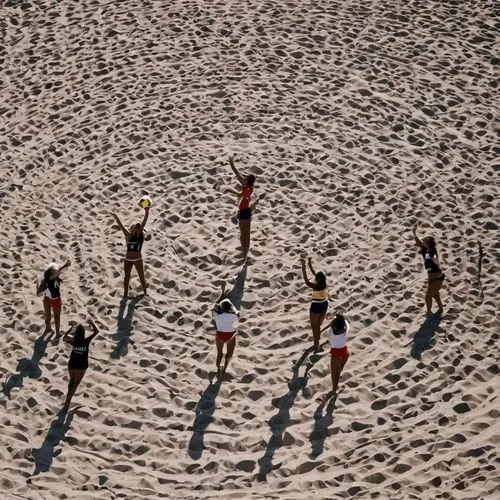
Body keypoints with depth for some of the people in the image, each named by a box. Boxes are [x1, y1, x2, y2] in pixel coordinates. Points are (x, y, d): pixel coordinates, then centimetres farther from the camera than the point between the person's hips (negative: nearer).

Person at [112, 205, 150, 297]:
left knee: (142, 277, 3)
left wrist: (147, 212, -24)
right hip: (127, 258, 4)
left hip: (137, 259, -4)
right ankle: (125, 294, 19)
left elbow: (143, 224, -13)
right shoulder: (129, 235, 8)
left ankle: (145, 293, 14)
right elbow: (121, 226, 4)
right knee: (127, 276, 11)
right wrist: (115, 217, -3)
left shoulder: (140, 234, -2)